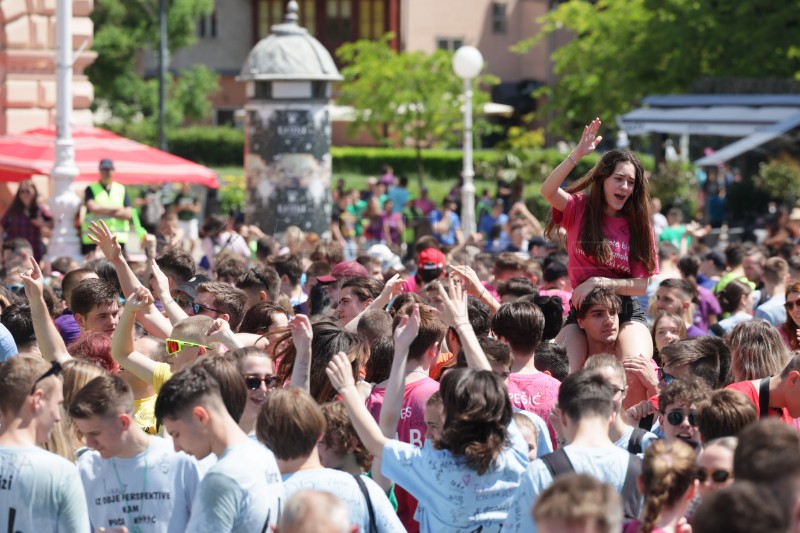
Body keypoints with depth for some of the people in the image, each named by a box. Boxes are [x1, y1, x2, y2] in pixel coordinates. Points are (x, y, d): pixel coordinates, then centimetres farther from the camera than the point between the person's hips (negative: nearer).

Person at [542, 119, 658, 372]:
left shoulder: (638, 225, 2)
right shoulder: (579, 209, 1)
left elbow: (641, 285, -4)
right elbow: (548, 191, -21)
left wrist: (598, 282, -18)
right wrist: (577, 154, -31)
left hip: (626, 312, 0)